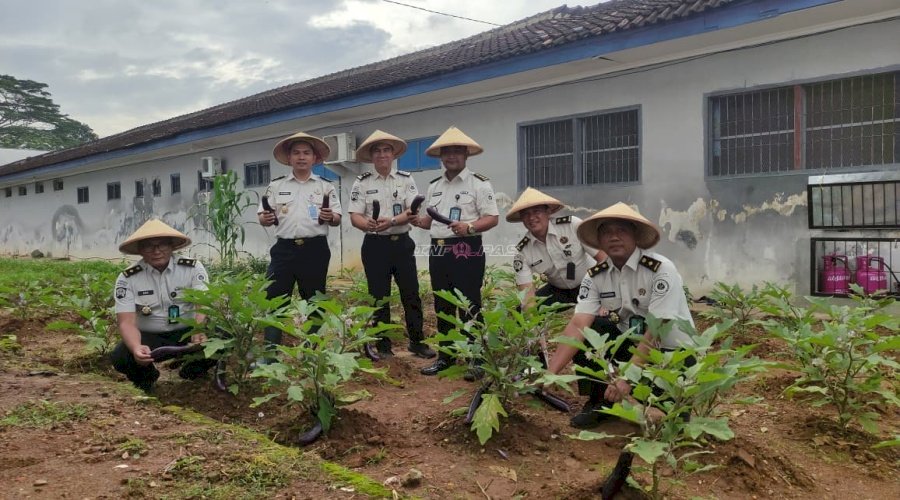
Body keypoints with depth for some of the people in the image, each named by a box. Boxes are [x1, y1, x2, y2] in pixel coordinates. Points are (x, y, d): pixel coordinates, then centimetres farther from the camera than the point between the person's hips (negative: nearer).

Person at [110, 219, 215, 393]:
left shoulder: (193, 268, -9)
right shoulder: (127, 279, -9)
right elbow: (126, 322, -17)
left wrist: (198, 331, -45)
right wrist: (136, 348, -41)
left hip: (187, 331, 0)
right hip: (150, 337, 0)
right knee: (120, 358, -30)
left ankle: (192, 372, 4)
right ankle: (146, 377, 9)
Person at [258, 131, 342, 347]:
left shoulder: (326, 186, 8)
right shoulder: (276, 186, 11)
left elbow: (337, 219, 6)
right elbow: (262, 217, 10)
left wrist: (330, 217, -17)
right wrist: (266, 219, -13)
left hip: (315, 250, 0)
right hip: (284, 249, 1)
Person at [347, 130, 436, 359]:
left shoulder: (406, 179, 4)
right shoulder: (362, 183, 2)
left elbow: (413, 211, -6)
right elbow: (354, 216, -4)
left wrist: (391, 221, -24)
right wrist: (368, 224, -26)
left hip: (402, 243, 1)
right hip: (375, 245, -1)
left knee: (411, 295, 4)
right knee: (379, 297, 5)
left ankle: (417, 342, 17)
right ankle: (383, 346, 15)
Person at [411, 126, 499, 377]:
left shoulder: (479, 183, -4)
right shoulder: (434, 186, 16)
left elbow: (492, 218, -9)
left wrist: (468, 227, -25)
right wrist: (419, 221, -2)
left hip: (467, 252, -6)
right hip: (438, 251, 6)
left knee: (469, 307, -4)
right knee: (442, 307, 12)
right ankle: (445, 356, 22)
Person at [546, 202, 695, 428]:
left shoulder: (661, 270, -22)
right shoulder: (595, 276, -8)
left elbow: (656, 332, -27)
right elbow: (578, 325, -19)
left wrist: (627, 376, -35)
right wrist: (550, 372, -32)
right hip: (631, 342, 5)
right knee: (586, 334, -16)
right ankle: (599, 401, 1)